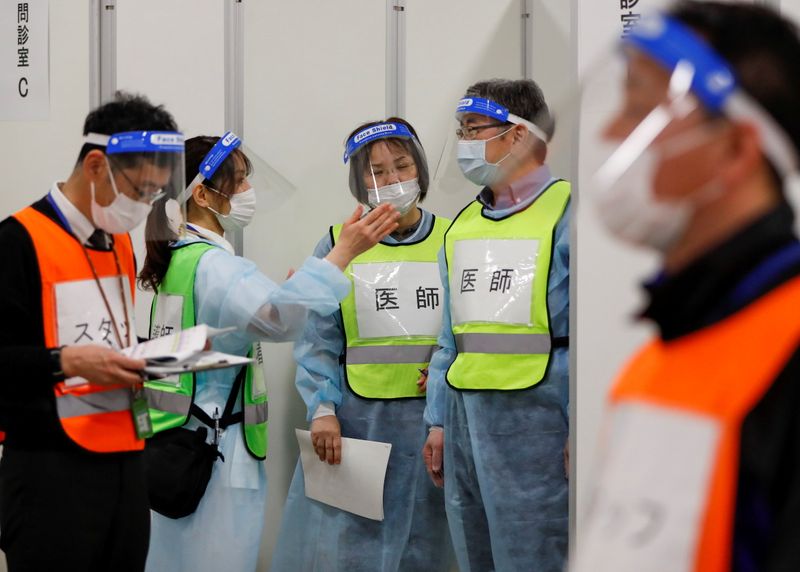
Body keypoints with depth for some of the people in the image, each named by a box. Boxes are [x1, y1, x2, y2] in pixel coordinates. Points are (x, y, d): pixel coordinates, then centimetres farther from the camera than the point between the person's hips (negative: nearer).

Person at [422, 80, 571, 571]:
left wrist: (579, 429, -14)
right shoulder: (462, 226, 16)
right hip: (465, 415, 7)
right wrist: (438, 420, 17)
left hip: (535, 418, -7)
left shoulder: (564, 213, -6)